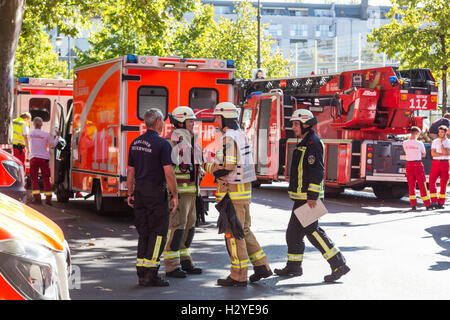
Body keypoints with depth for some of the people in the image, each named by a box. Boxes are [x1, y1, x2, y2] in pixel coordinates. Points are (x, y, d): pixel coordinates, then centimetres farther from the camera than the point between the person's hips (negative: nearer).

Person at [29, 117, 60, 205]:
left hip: (33, 158, 0)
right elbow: (53, 144, 3)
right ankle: (48, 199, 6)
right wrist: (57, 136, 17)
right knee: (46, 179, 7)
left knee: (34, 179, 5)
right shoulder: (46, 134, -5)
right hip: (44, 158, 0)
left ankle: (37, 198, -6)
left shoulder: (31, 134, 1)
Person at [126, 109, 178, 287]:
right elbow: (168, 172, -15)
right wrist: (174, 195, -9)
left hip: (140, 192, 7)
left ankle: (141, 272, 11)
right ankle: (150, 274, -6)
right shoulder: (162, 144, -12)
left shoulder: (135, 143, 10)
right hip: (155, 192, -7)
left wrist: (130, 193, 19)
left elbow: (130, 171, 13)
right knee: (158, 232, -2)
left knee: (144, 232, 12)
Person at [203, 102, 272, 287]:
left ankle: (238, 276, 1)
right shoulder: (242, 136, 14)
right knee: (244, 231, 17)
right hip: (245, 190, 10)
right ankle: (262, 267, 18)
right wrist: (215, 163, 20)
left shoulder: (229, 138, -16)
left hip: (232, 193, -10)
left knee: (233, 234, -3)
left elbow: (226, 168, -22)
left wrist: (207, 166, -6)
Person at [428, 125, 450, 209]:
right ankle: (434, 201, -3)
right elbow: (433, 154, -4)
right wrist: (443, 154, -11)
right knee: (431, 182, -8)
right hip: (435, 163, 1)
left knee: (443, 184, 0)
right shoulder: (435, 141, 7)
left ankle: (441, 203, 5)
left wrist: (441, 143, -12)